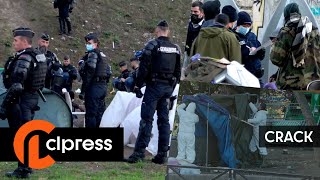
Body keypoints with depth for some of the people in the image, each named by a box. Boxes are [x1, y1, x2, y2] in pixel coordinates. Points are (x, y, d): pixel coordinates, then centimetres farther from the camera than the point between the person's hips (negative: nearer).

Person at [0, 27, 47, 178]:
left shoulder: (23, 59, -19)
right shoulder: (39, 56, 11)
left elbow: (16, 86, -25)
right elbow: (41, 81, 20)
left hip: (21, 101, -10)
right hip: (33, 98, 10)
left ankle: (23, 170, -3)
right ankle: (27, 165, 27)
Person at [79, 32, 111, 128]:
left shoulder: (92, 54, -10)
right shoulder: (103, 55, 18)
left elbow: (89, 73, -17)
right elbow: (107, 72, 19)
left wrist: (83, 90, -17)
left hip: (94, 87, -9)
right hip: (103, 86, 9)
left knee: (91, 114, -8)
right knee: (100, 113, 14)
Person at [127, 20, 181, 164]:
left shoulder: (152, 46, -8)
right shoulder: (176, 49, 9)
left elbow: (144, 68, -11)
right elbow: (178, 71, 14)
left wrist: (138, 86, -5)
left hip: (154, 86, -5)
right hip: (168, 87, 5)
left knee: (146, 119, -5)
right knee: (164, 120, 8)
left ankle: (139, 151, -10)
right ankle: (162, 154, 7)